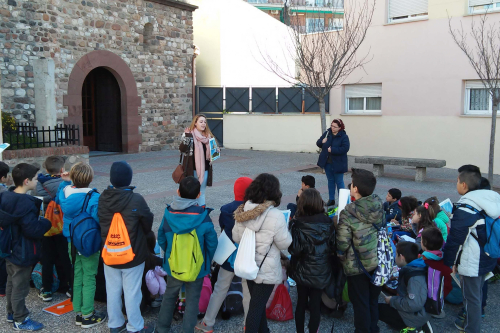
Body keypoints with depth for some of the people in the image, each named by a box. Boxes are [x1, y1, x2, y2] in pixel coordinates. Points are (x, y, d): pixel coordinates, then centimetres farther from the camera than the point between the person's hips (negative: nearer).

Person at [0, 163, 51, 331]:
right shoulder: (25, 203, -28)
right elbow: (33, 230, -30)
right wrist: (47, 222, -13)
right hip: (23, 252, -9)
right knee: (20, 286, 5)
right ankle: (20, 320, 19)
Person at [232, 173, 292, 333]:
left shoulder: (243, 211, -6)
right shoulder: (276, 215, -23)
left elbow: (236, 237, 4)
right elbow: (284, 243, -13)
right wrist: (286, 229, 3)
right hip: (266, 270, -6)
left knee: (258, 302, 23)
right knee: (256, 306, 5)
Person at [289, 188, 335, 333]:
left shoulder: (297, 224, -16)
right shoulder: (328, 223, -9)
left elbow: (294, 250, -19)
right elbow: (333, 246, -4)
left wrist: (291, 227, -6)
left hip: (302, 271, -1)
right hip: (321, 272, 1)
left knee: (301, 303, 17)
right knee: (315, 305, 11)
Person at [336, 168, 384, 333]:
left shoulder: (348, 213, -24)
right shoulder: (379, 207, -6)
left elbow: (342, 244, -20)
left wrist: (342, 259, 0)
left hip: (357, 265, -5)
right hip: (377, 262, 5)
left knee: (360, 303, 12)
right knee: (373, 301, 22)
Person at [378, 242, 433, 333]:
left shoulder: (415, 277, -28)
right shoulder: (412, 268, 3)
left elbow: (414, 304, -33)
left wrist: (392, 300, -21)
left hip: (415, 316, -10)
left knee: (377, 309, -5)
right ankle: (417, 326, 11)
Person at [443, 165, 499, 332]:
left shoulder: (464, 208, -23)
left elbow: (455, 239, -18)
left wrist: (449, 261, -7)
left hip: (471, 263, -8)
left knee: (471, 297, 6)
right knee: (477, 293, 23)